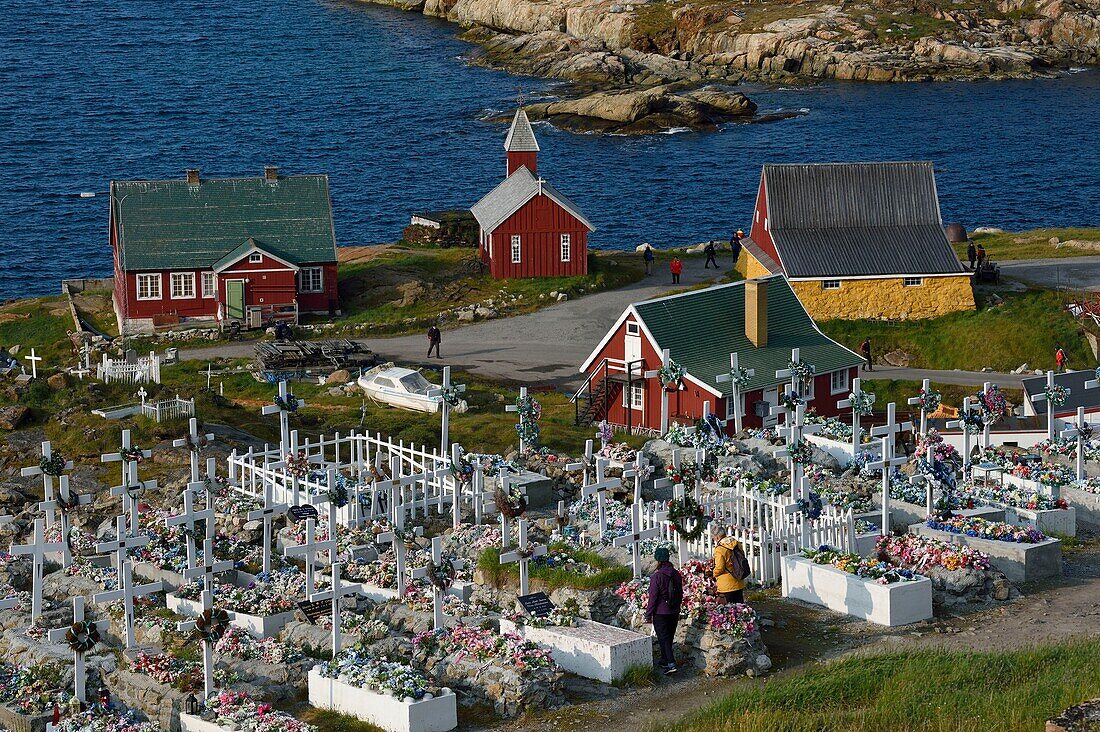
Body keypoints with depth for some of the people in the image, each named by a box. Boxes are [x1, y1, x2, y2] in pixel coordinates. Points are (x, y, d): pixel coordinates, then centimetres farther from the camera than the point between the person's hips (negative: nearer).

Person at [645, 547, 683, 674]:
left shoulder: (657, 576, -18)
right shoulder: (677, 575, 1)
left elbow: (653, 597, -15)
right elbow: (680, 594, 12)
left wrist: (648, 615, -7)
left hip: (660, 613, -6)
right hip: (674, 613, 6)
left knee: (663, 638, -2)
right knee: (669, 638, 18)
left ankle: (671, 664, -14)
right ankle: (665, 661, 31)